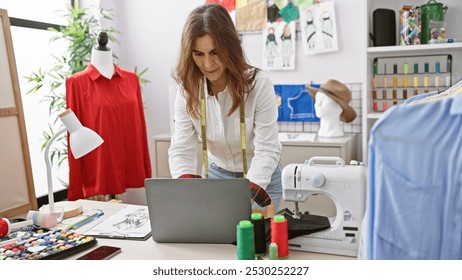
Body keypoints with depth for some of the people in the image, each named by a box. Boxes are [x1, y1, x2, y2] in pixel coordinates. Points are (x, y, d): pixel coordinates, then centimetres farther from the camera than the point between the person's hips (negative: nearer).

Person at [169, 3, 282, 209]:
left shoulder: (258, 83, -23)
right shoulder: (188, 90, -14)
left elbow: (267, 150, -26)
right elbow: (180, 149, -18)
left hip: (262, 179, -2)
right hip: (215, 174, 3)